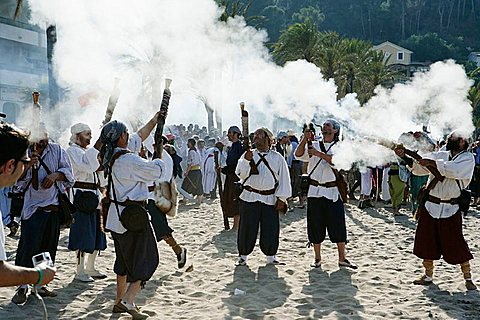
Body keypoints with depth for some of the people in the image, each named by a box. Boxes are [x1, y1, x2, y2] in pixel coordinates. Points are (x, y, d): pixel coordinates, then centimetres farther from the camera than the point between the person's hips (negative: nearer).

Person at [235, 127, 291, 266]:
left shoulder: (277, 158, 5)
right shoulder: (248, 155, 5)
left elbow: (283, 179, 6)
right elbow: (241, 174, -6)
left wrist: (282, 198, 1)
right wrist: (246, 161, -22)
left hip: (270, 199, 0)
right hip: (249, 197, 0)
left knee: (270, 230, 3)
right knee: (247, 228, 2)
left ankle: (271, 256, 19)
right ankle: (243, 256, 16)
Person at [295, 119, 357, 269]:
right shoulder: (314, 145, 11)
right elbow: (298, 154, -3)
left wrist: (319, 154, -19)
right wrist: (305, 137, -13)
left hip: (333, 191, -2)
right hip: (315, 191, 2)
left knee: (338, 225, -1)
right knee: (315, 225, 6)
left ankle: (342, 258, 7)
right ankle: (317, 258, 17)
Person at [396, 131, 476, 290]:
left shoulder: (467, 158, -2)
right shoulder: (439, 155, 11)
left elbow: (455, 170, -22)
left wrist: (432, 163, -22)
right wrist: (405, 156, -10)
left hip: (450, 209, -4)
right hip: (430, 205, 4)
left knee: (455, 243, -2)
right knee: (426, 241, 8)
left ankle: (468, 278, 13)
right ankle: (428, 276, 23)